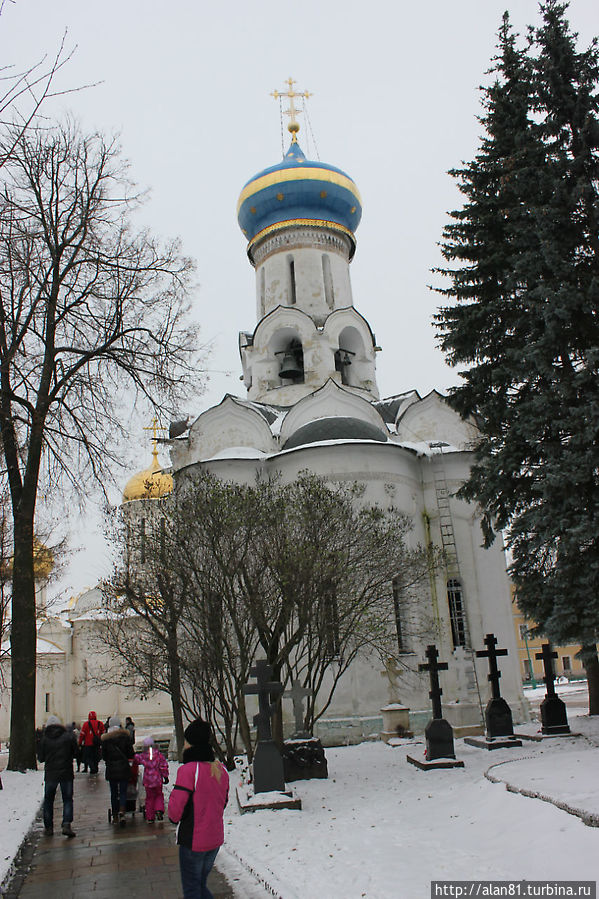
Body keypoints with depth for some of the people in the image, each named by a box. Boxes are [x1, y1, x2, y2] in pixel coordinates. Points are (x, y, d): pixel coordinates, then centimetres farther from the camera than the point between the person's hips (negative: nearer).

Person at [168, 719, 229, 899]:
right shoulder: (221, 769, 1)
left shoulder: (188, 770, -20)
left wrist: (174, 817, 4)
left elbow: (176, 808, -17)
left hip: (193, 840, -6)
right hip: (216, 839, 6)